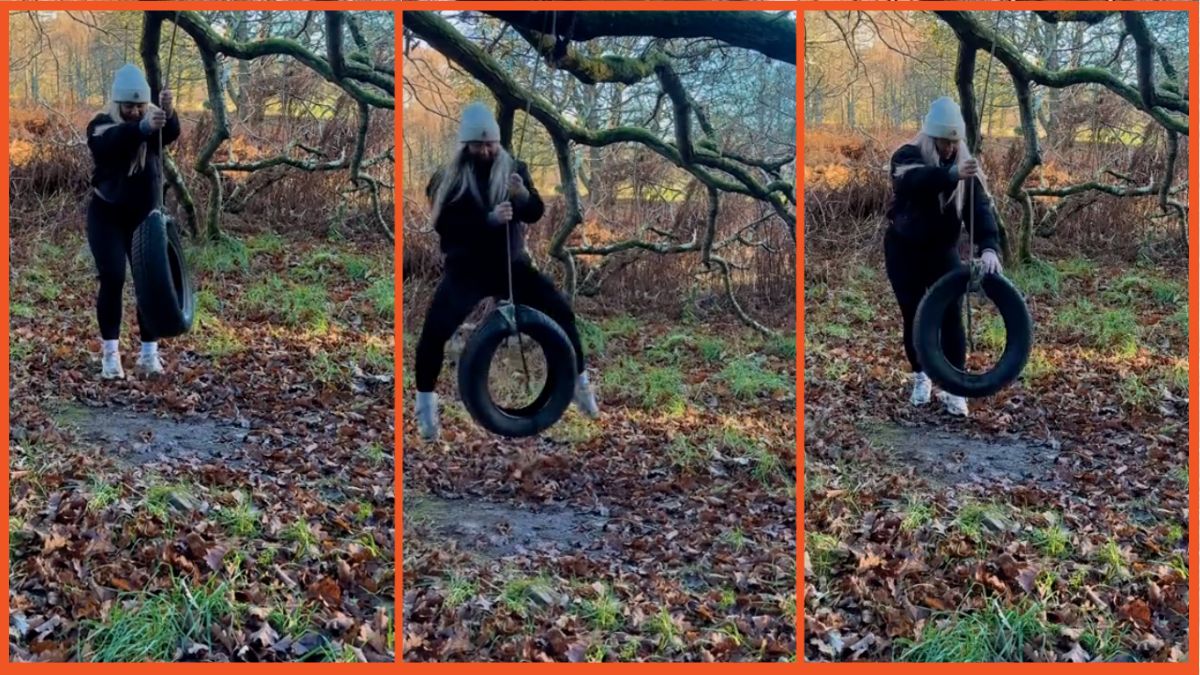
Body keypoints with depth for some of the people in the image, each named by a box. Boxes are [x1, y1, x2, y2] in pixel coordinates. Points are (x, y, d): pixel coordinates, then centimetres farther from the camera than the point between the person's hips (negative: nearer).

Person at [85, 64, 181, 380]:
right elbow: (113, 142, -35)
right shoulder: (101, 126, -10)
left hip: (145, 215, 2)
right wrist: (142, 127, -54)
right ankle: (110, 353, -3)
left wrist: (169, 113, -50)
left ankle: (149, 353, 4)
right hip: (107, 216, -2)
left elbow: (171, 134, -27)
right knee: (112, 279, -10)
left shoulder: (154, 121, -3)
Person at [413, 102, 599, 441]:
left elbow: (536, 213, -3)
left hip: (512, 265, 3)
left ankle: (579, 383, 14)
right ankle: (425, 402, 2)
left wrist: (524, 195, -26)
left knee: (562, 312, -4)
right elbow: (444, 225, -18)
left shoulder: (514, 168, 1)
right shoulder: (446, 178, -8)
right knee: (434, 332, -18)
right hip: (466, 270, -2)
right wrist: (488, 219, -31)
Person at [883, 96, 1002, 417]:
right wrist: (952, 174, -61)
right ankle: (921, 375, 24)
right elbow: (917, 180, -42)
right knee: (914, 316, 4)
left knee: (952, 317, -6)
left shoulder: (965, 164, -7)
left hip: (943, 250, 2)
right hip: (904, 250, -2)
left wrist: (988, 247, -36)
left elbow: (980, 207, -19)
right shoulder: (907, 156, -17)